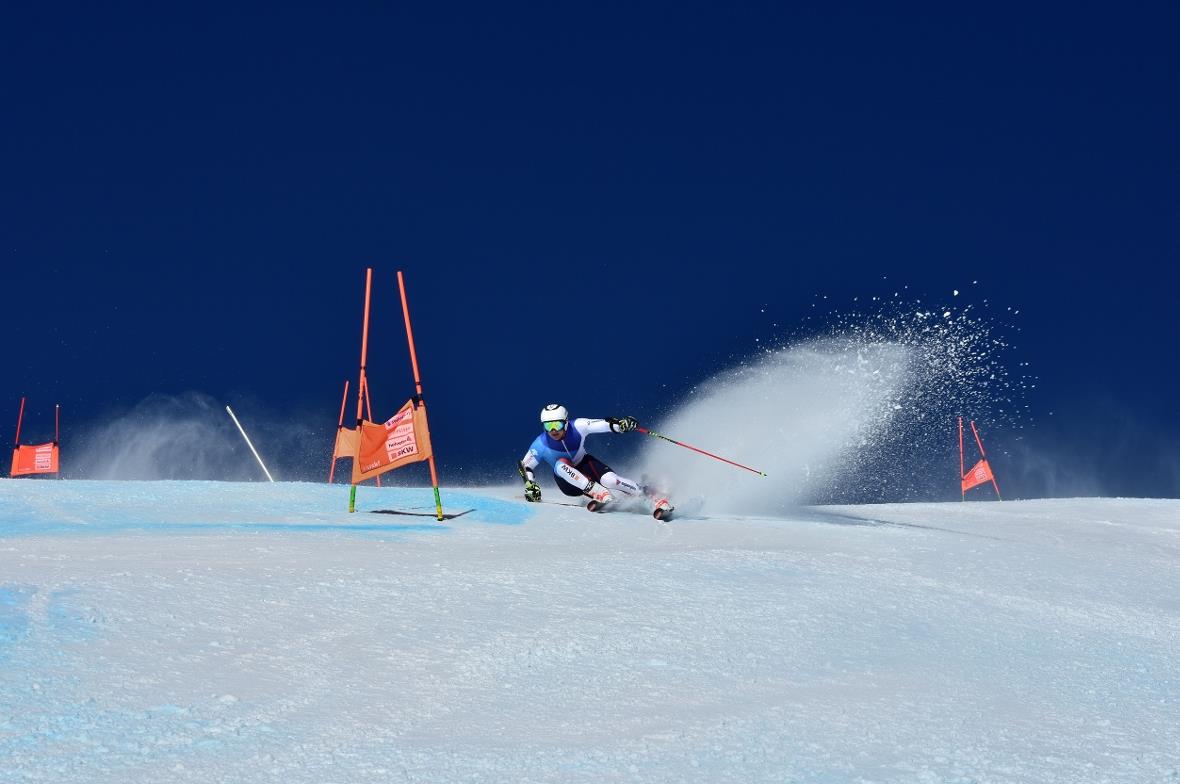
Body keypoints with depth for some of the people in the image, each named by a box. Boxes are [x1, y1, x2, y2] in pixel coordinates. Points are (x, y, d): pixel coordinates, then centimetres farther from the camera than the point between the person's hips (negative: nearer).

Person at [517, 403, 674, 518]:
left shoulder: (577, 427, -23)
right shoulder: (541, 445, -21)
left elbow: (605, 425, -30)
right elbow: (524, 466, -8)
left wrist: (621, 424, -48)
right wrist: (530, 486, -21)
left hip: (585, 465, -1)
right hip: (567, 480, 1)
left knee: (609, 480, -30)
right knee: (561, 464, -34)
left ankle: (652, 496, -21)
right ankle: (602, 494, -36)